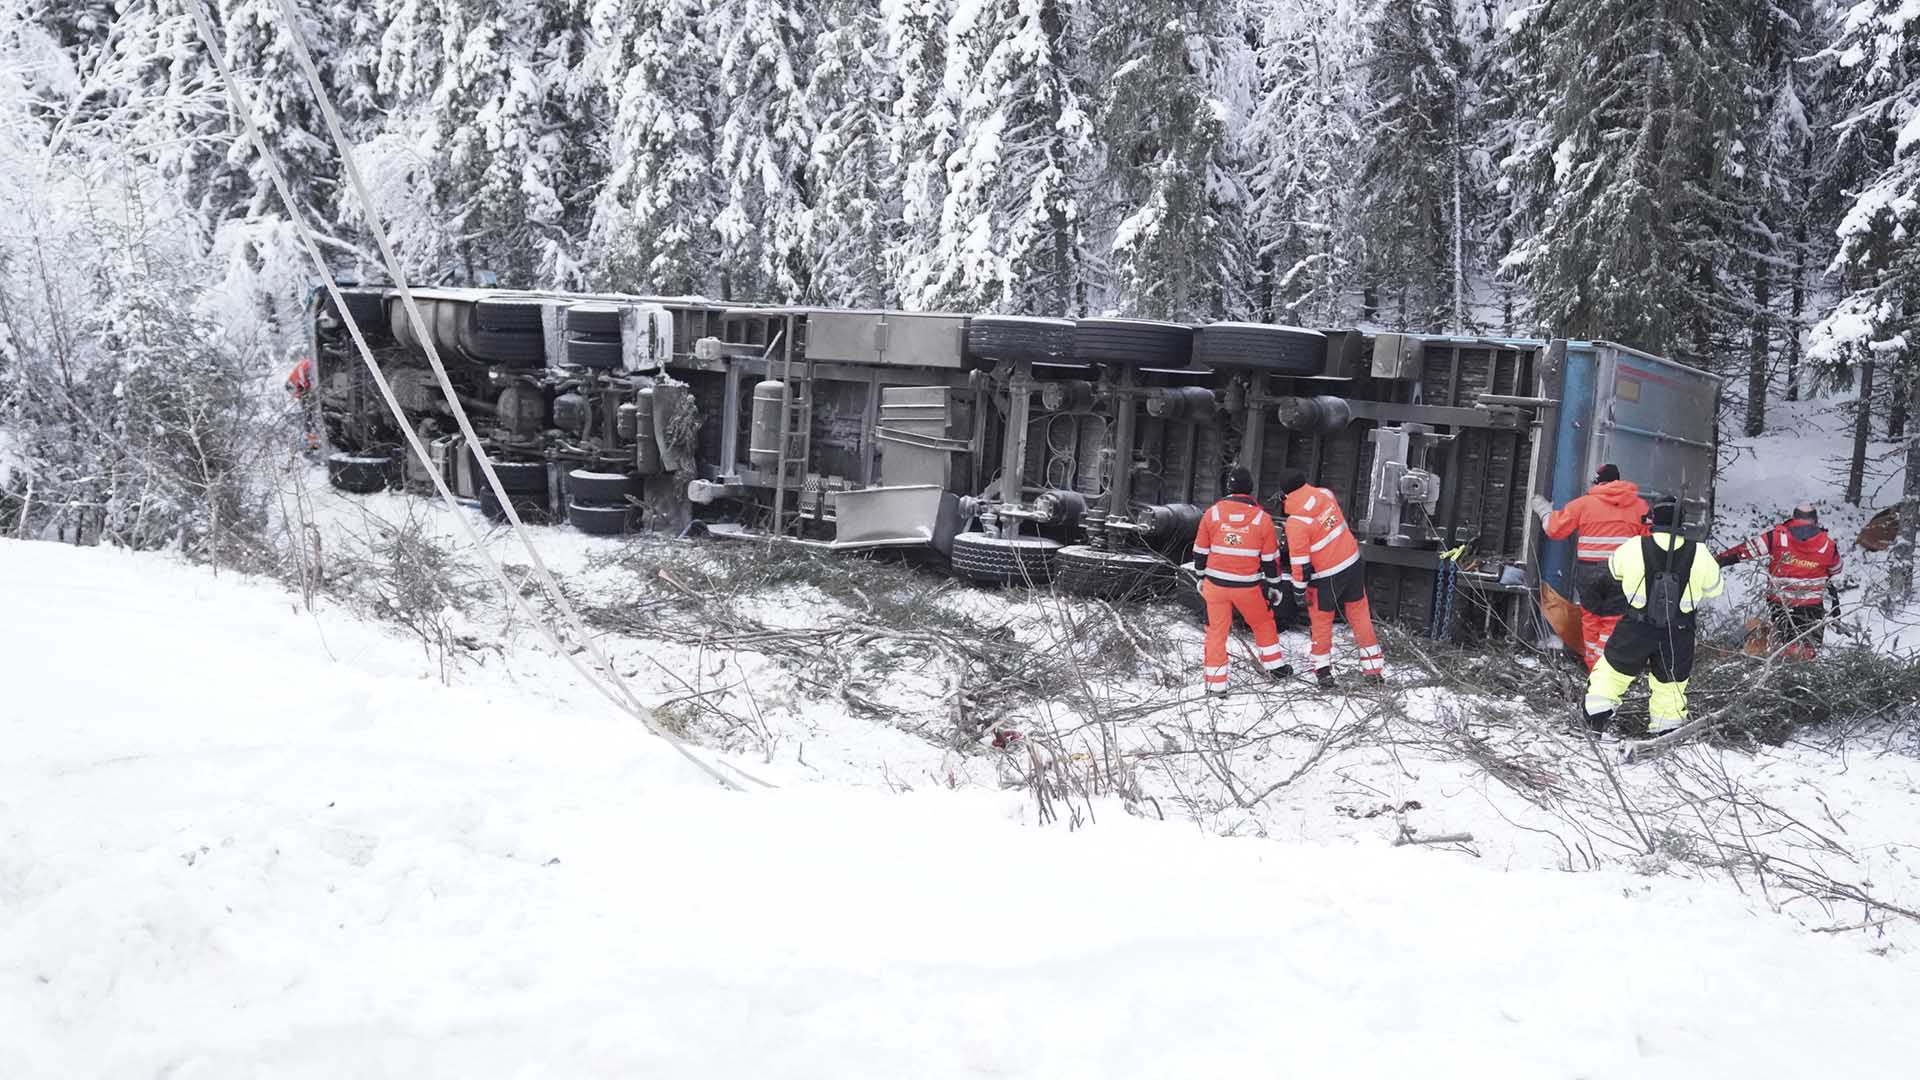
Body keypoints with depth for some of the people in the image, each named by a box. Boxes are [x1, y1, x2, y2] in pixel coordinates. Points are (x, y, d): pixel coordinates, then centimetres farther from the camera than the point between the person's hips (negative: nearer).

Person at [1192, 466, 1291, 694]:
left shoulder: (1212, 514, -8)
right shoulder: (1262, 519, -8)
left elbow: (1200, 551, 1)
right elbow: (1271, 559, -1)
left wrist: (1201, 576, 17)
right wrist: (1274, 585, 13)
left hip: (1215, 584, 0)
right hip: (1248, 587, 0)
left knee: (1216, 630, 9)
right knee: (1263, 623, 23)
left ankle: (1215, 683, 9)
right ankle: (1275, 666, 34)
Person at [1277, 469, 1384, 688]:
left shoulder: (1296, 522, -22)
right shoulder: (1326, 495, -6)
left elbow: (1300, 560, -16)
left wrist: (1299, 588, -6)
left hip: (1327, 576, -5)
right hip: (1353, 563, 5)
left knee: (1321, 620, 13)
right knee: (1359, 613, 16)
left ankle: (1323, 670, 19)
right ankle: (1373, 665, 22)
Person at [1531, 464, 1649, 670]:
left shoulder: (1583, 503, 2)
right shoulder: (1639, 505, 4)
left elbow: (1555, 529, 7)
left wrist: (1545, 512, 25)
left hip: (1589, 571, 0)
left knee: (1591, 618, 15)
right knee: (1613, 621, 3)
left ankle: (1592, 665, 23)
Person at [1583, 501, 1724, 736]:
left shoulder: (1633, 549, -14)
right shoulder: (1699, 555, -12)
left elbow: (1614, 567, 7)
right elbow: (1713, 589, 4)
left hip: (1637, 628, -1)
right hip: (1678, 634, 1)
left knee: (1614, 665, 17)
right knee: (1670, 681, 18)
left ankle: (1597, 717, 16)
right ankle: (1667, 729, 28)